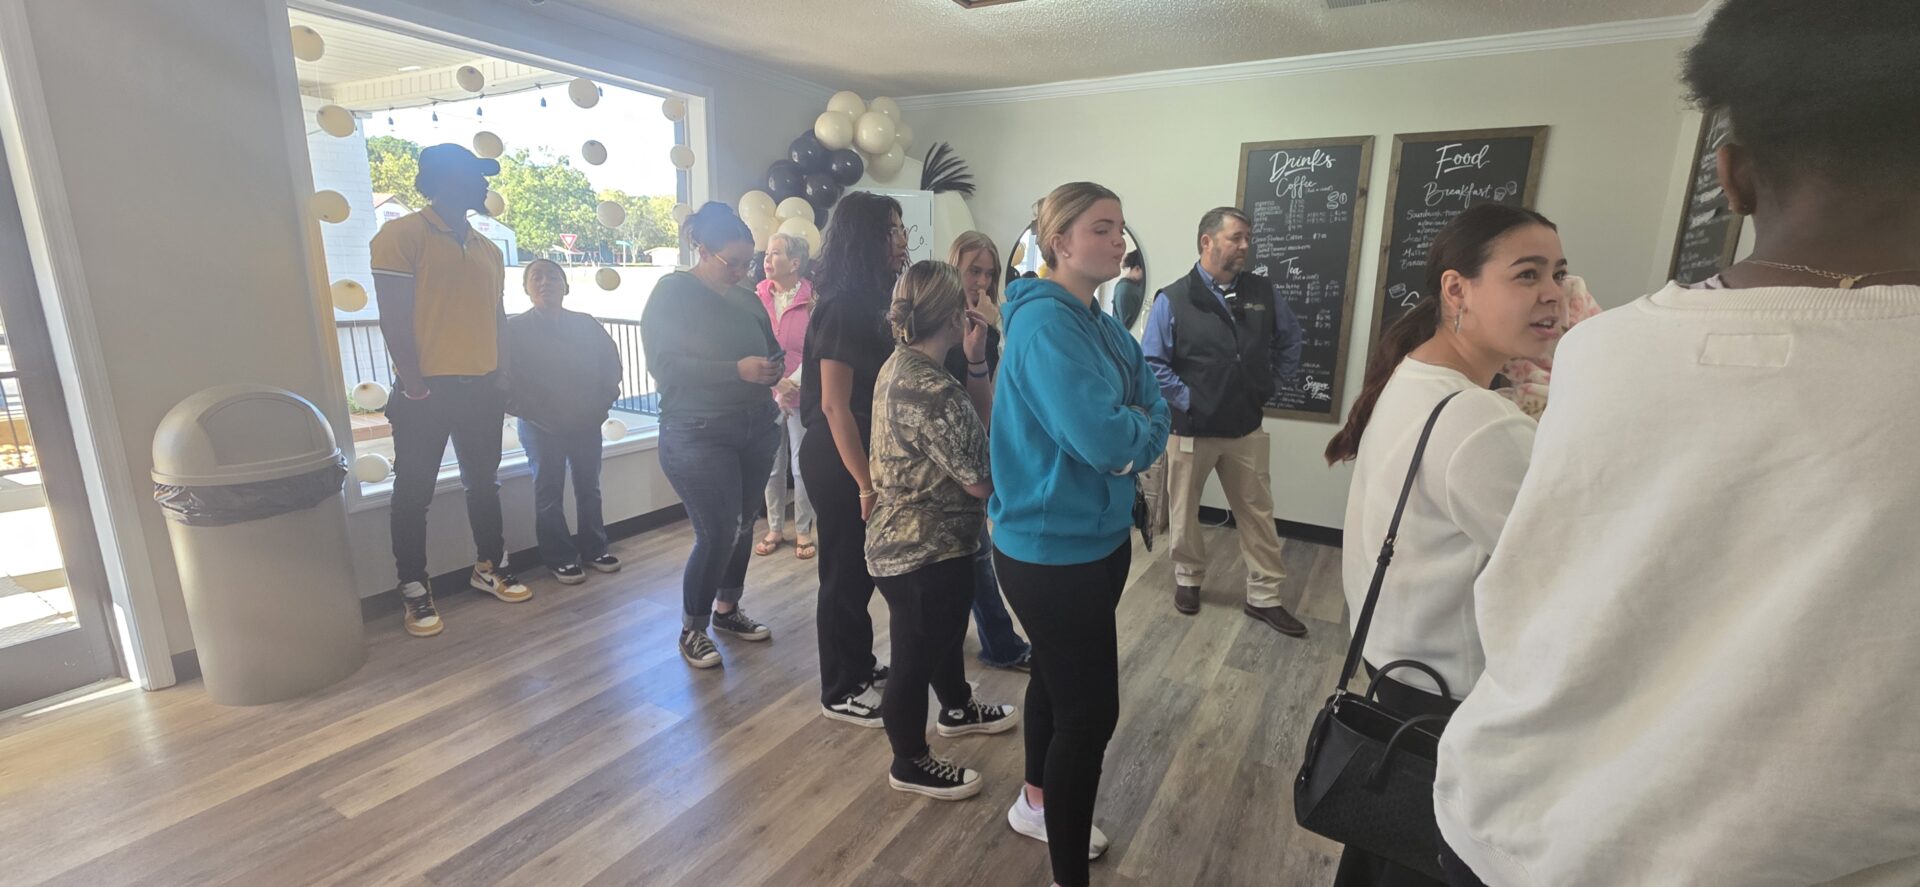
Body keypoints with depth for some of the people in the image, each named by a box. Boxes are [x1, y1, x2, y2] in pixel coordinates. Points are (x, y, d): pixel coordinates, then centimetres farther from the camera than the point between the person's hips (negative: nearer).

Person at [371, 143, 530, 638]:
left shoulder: (487, 250, 14)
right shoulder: (402, 235, -6)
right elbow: (393, 318, -12)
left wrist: (503, 378, 12)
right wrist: (414, 386, -15)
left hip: (482, 387, 6)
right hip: (429, 388, -6)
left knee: (483, 482, 15)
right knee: (414, 492, 3)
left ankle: (489, 567, 29)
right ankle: (414, 592, 13)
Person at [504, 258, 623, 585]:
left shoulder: (587, 325, 4)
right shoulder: (515, 330, -3)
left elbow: (611, 363, 8)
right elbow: (506, 378, -7)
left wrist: (603, 402, -1)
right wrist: (529, 411, -12)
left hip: (586, 424, 3)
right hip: (540, 427, -2)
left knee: (589, 488, 11)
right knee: (549, 493, 5)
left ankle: (594, 549, 24)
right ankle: (560, 558, 14)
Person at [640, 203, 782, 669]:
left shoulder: (746, 299, 11)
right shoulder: (673, 292, -6)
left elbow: (773, 350, 19)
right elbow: (665, 364, -17)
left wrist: (773, 367, -6)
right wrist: (737, 370, -25)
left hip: (752, 431, 6)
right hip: (697, 436, -6)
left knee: (743, 525, 10)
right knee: (716, 533, -6)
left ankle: (727, 609, 32)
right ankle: (692, 630, 15)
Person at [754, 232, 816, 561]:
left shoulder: (812, 300, -6)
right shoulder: (757, 297, 3)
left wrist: (793, 384, -15)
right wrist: (775, 384, -10)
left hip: (802, 397, -3)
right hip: (765, 395, 3)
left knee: (802, 466, 4)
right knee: (771, 466, 11)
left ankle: (803, 531, 19)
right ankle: (773, 529, 25)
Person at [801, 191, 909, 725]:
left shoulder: (865, 302, 8)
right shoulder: (842, 307, -19)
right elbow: (834, 405, -23)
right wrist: (866, 484, -23)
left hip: (862, 454, 9)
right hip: (838, 462, -9)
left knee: (860, 568, 19)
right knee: (844, 573, 4)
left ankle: (860, 666, 36)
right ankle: (840, 692, 20)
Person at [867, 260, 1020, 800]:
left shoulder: (903, 365, 4)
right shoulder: (930, 389, -28)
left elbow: (978, 424, 6)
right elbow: (980, 479, -25)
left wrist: (976, 360, -6)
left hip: (912, 539, 10)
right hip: (922, 549, -10)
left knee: (944, 632, 29)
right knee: (916, 653, 9)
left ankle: (957, 709, 53)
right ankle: (910, 762, 31)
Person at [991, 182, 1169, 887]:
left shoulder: (1104, 326, 8)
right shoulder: (1045, 325, -21)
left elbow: (1155, 413, 4)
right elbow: (1103, 437, -29)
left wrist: (1126, 437, -16)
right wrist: (1136, 429, -9)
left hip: (1097, 535, 9)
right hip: (1054, 546, -9)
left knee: (1057, 676, 24)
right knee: (1090, 709, -1)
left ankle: (1036, 803, 47)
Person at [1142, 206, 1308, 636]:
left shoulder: (1262, 292, 1)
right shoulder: (1173, 299, -12)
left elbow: (1290, 338, 16)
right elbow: (1152, 364, -12)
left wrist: (1273, 383, 9)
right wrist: (1187, 401, -14)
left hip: (1246, 427, 4)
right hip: (1191, 428, -3)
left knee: (1258, 514, 10)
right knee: (1184, 511, 13)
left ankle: (1264, 598, 24)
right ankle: (1188, 579, 35)